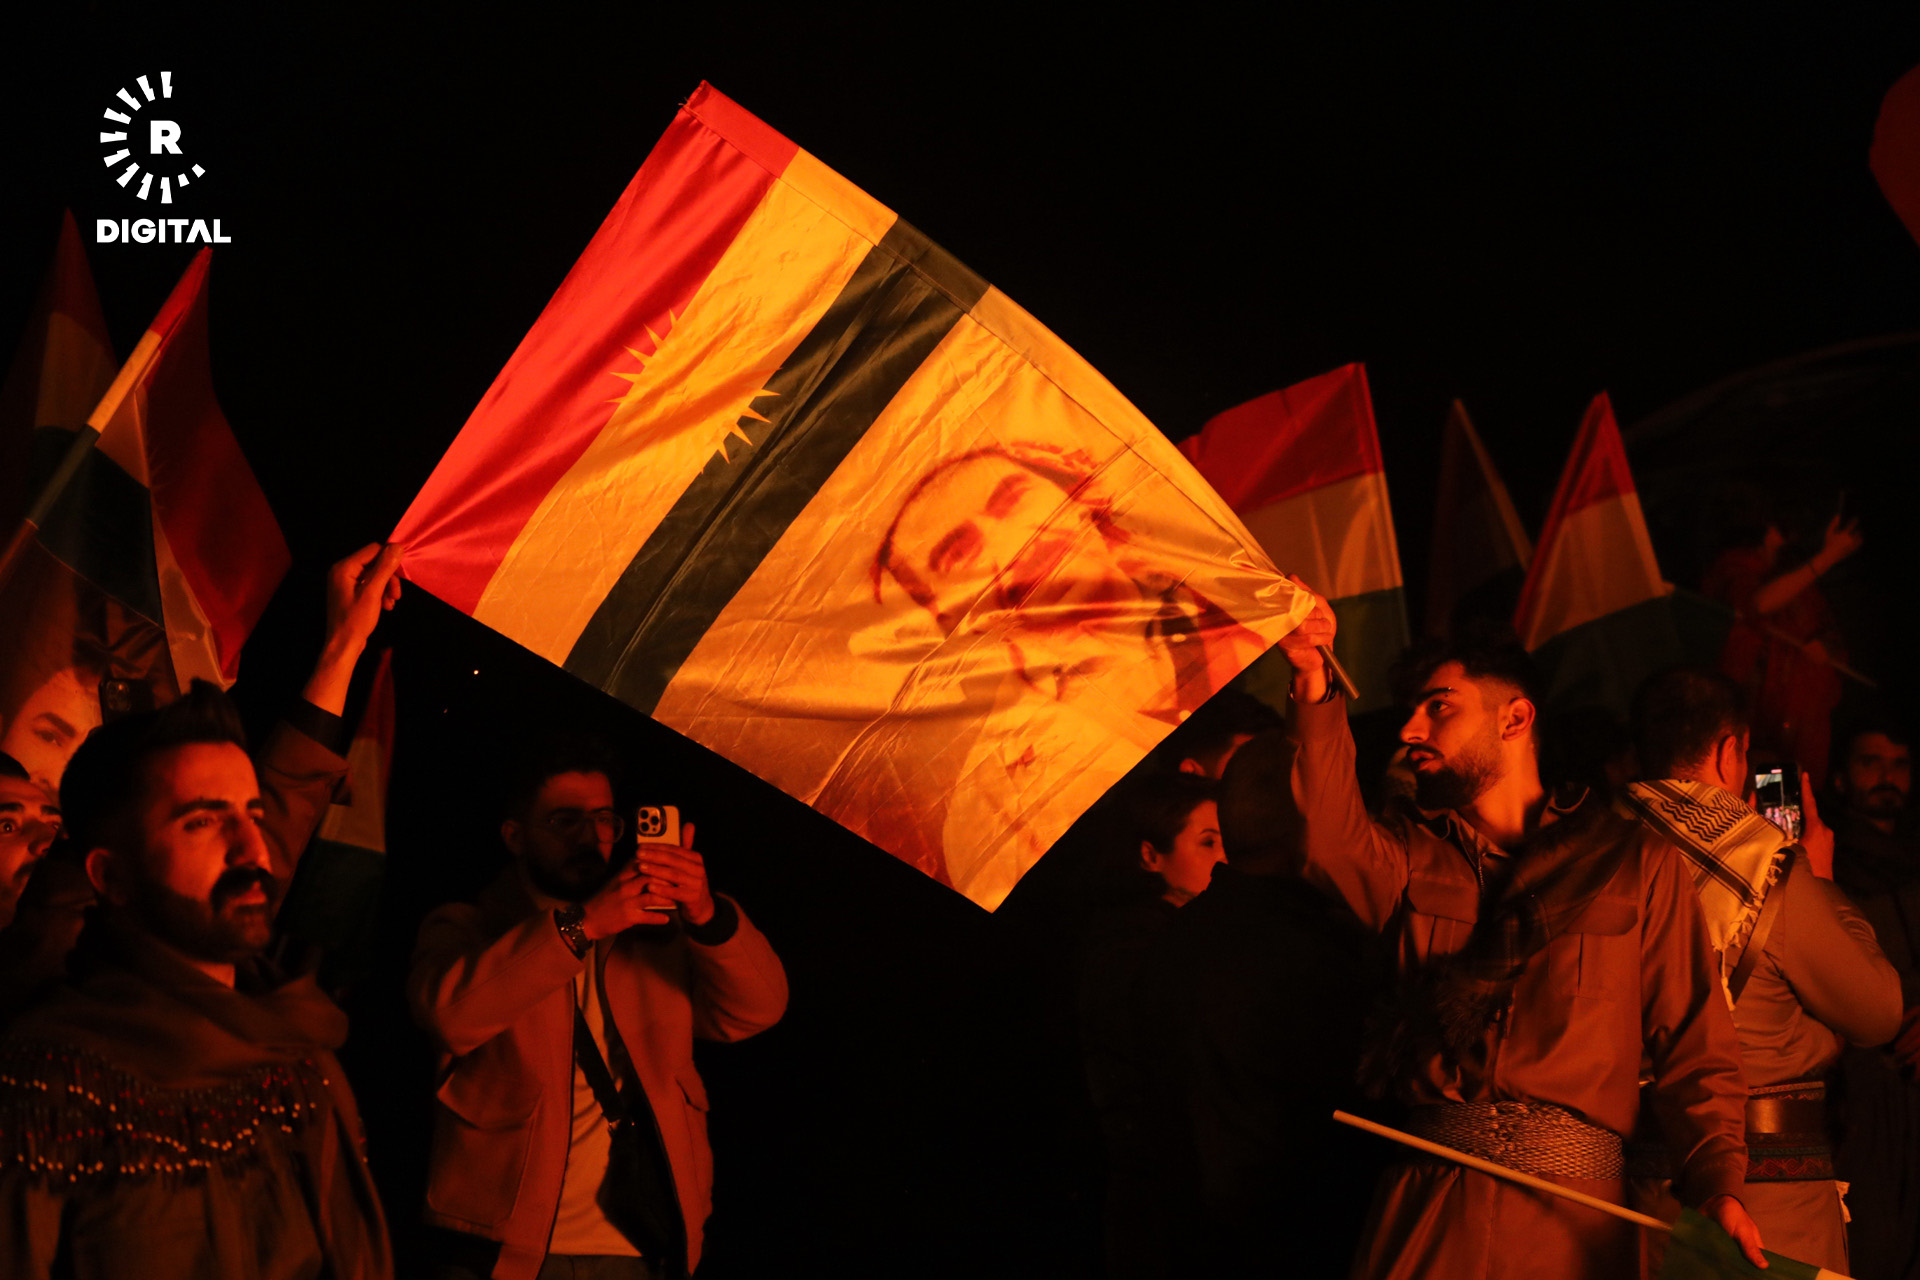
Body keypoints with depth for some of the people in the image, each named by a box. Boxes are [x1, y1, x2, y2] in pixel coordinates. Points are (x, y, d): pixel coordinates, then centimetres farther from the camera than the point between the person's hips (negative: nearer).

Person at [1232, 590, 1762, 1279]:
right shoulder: (1409, 853, 13)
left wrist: (1718, 1183, -8)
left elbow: (1693, 1045, 6)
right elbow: (1330, 837, -12)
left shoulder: (1637, 863, 9)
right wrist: (1313, 686, -22)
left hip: (1571, 1219, -1)